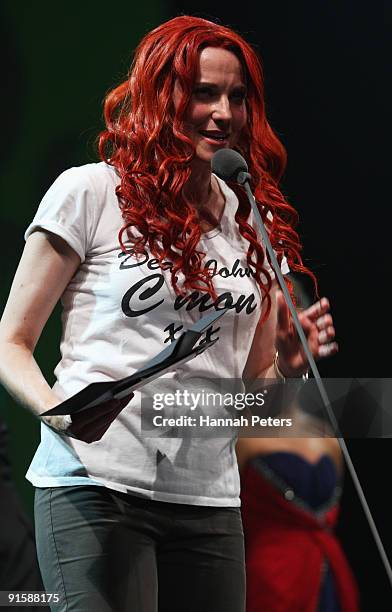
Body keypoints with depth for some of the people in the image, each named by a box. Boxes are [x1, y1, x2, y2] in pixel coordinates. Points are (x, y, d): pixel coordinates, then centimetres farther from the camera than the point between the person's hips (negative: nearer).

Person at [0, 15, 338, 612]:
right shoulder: (90, 192, -1)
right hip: (97, 487, -5)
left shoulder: (256, 221, 15)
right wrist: (59, 412, -20)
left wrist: (291, 362, -1)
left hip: (209, 500, 5)